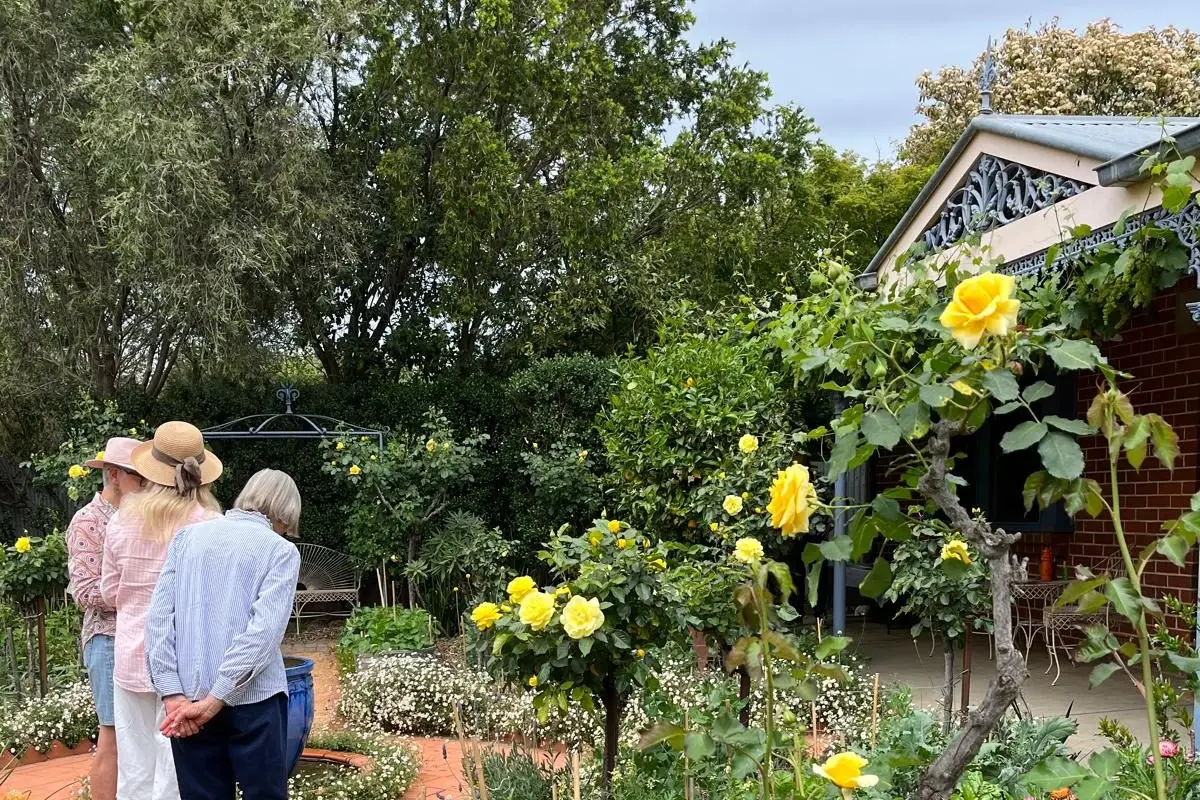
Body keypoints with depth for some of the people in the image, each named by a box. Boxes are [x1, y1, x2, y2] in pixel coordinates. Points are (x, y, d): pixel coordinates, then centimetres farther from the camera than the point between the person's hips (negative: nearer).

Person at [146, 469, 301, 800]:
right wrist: (215, 700, -13)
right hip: (252, 698, -3)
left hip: (188, 697, 4)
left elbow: (159, 617, 1)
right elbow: (264, 630, -14)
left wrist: (173, 693, -3)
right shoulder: (281, 551, -1)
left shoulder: (187, 537, 10)